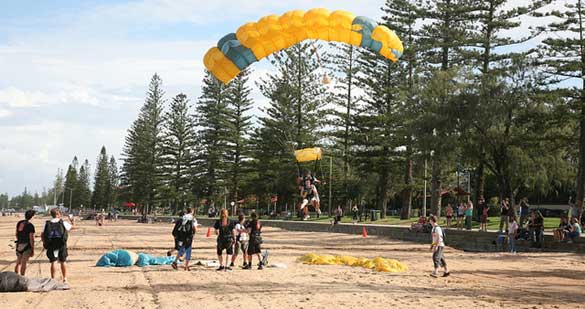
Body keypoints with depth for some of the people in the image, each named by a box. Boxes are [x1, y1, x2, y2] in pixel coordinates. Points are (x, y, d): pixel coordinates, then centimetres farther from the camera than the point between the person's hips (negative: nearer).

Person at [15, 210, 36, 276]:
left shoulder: (19, 223, 5)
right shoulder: (30, 225, -15)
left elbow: (17, 234, 15)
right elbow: (31, 238, -16)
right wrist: (33, 250, -10)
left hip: (19, 245, 6)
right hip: (27, 245, -6)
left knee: (18, 263, 17)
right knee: (23, 264, -4)